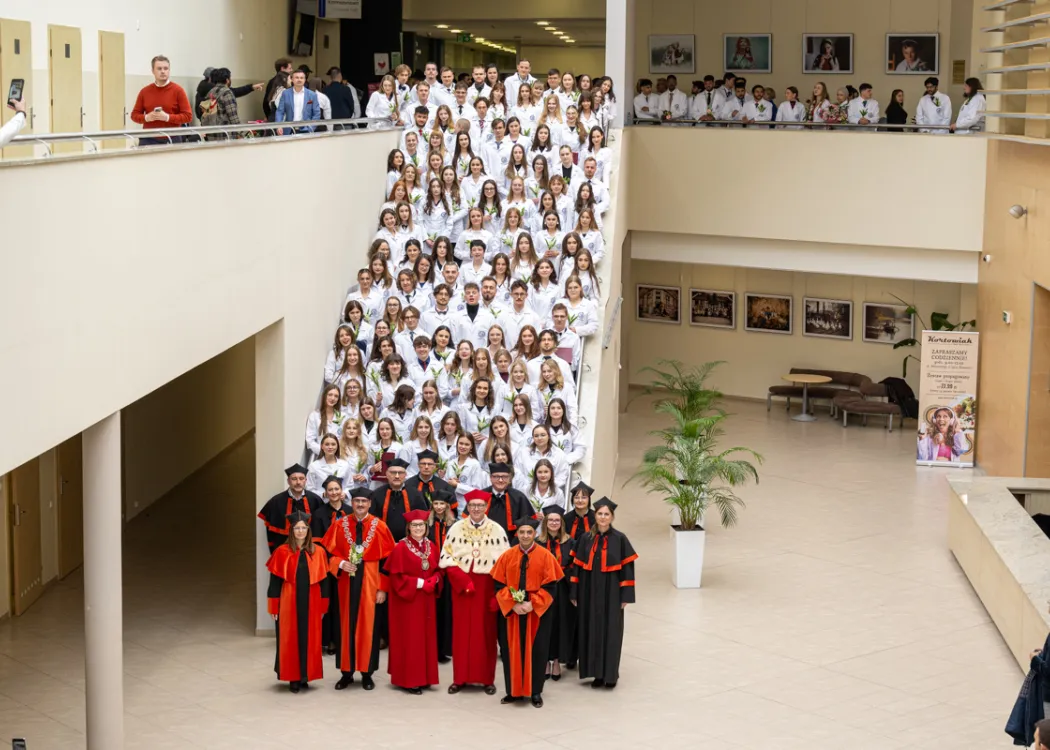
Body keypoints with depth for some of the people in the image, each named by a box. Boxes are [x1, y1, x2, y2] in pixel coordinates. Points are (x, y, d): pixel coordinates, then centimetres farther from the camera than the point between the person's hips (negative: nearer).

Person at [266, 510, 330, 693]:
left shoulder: (318, 552, 1)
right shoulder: (282, 552, -4)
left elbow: (323, 581, 5)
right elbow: (275, 581, -1)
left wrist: (323, 606, 3)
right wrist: (274, 607, -4)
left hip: (311, 603, 1)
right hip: (289, 603, -1)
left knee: (310, 639, 6)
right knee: (290, 639, 4)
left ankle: (306, 675, 18)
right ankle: (293, 678, 13)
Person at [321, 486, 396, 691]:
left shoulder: (380, 527, -2)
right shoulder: (339, 525, 3)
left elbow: (387, 559, -2)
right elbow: (328, 552, 6)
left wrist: (383, 588, -7)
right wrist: (340, 563, -15)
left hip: (370, 583, -1)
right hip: (347, 582, 1)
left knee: (368, 626, 1)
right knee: (347, 626, 4)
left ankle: (367, 674, 10)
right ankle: (347, 673, 12)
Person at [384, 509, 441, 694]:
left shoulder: (432, 547, 7)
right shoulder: (401, 548, -11)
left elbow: (438, 571, 12)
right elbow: (396, 576, -14)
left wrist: (433, 581, -9)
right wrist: (418, 583, -18)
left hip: (427, 600, 6)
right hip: (407, 599, -6)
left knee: (426, 637, 9)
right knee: (409, 638, -4)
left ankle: (424, 677, 16)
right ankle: (409, 679, 1)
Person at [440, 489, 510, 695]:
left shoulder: (497, 530, 1)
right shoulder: (456, 528, 2)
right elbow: (447, 558, 0)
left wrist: (499, 591, -10)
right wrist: (463, 580, -14)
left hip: (487, 588, -1)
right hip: (461, 585, 1)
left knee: (486, 632, 3)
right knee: (462, 632, 3)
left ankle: (487, 679, 9)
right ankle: (460, 678, 9)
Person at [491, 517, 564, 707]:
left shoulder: (545, 556, -5)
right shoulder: (507, 556, 1)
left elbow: (550, 586, -8)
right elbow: (499, 585, 0)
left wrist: (533, 604, -17)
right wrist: (513, 604, -14)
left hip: (537, 612, -2)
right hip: (511, 612, 2)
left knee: (536, 651, 3)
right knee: (512, 651, 5)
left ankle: (535, 692, 14)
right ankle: (514, 691, 15)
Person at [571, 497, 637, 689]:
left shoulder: (619, 539, -6)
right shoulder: (586, 538, 2)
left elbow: (627, 567, -5)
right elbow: (578, 566, 5)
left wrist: (626, 595, -9)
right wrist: (575, 593, 1)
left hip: (611, 593, -3)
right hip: (590, 593, 3)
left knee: (611, 631, 2)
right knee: (593, 631, 6)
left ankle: (611, 673, 13)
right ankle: (597, 672, 15)